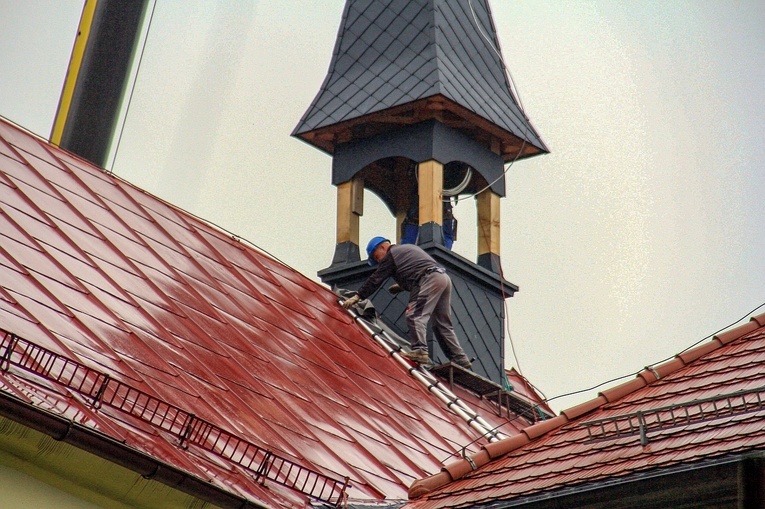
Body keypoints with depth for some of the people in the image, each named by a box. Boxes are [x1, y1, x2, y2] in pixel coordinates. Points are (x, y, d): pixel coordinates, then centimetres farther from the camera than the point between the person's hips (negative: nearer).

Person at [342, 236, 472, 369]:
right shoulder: (410, 248, 32)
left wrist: (357, 296, 8)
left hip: (429, 280, -9)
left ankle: (420, 351, -29)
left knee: (415, 317, -14)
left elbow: (375, 280, 4)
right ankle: (461, 360, 8)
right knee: (443, 325, 11)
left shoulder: (390, 255, 6)